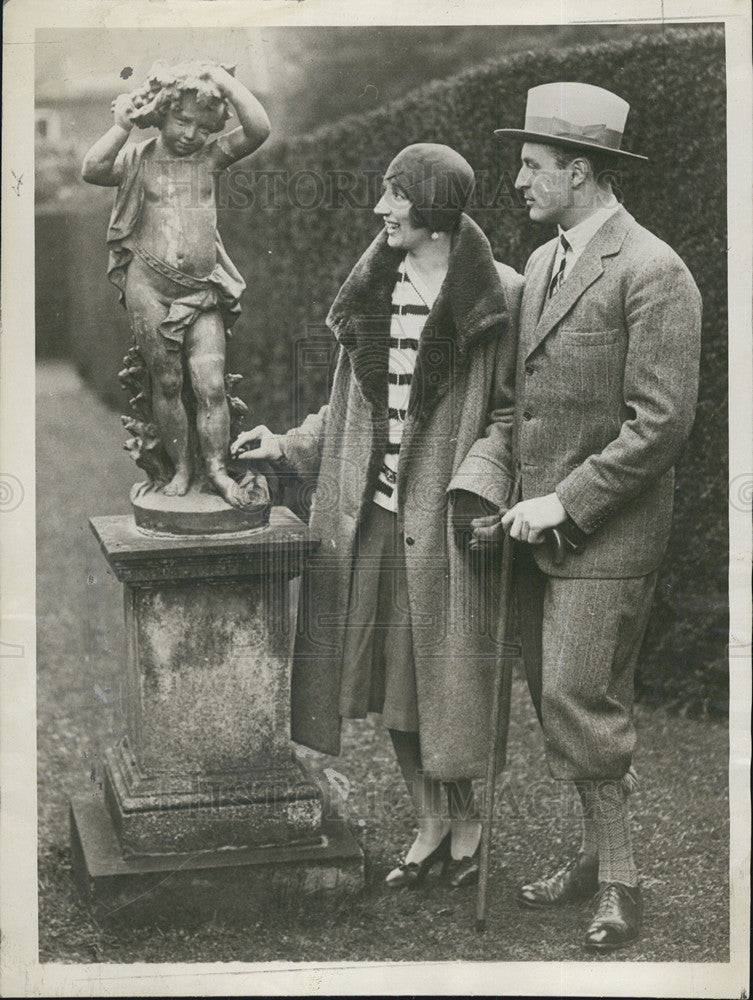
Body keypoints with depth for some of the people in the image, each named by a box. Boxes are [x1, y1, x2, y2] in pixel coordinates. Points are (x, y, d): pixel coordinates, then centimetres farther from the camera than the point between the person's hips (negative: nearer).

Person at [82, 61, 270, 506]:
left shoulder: (210, 157, 5)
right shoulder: (138, 159, 2)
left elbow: (259, 128, -9)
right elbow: (93, 169, -16)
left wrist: (224, 81, -9)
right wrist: (123, 126, -14)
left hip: (202, 290, 1)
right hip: (149, 289, -1)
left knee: (211, 383, -6)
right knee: (167, 383, 7)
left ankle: (217, 467, 8)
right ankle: (182, 467, 20)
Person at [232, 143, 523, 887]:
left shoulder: (498, 297, -6)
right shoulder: (373, 291, 11)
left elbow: (511, 411, -7)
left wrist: (475, 484, -19)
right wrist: (287, 445, 11)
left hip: (441, 520, -5)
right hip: (373, 517, 6)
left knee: (448, 680, 3)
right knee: (389, 678, 10)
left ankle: (467, 820, 24)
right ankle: (429, 824, 25)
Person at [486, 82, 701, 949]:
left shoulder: (652, 272, -13)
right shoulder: (541, 263, 14)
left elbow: (662, 422, -17)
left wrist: (565, 504, -17)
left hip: (605, 532, -8)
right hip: (540, 521, 8)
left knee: (581, 704, -7)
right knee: (556, 699, 12)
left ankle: (619, 884, 9)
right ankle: (598, 852, 27)